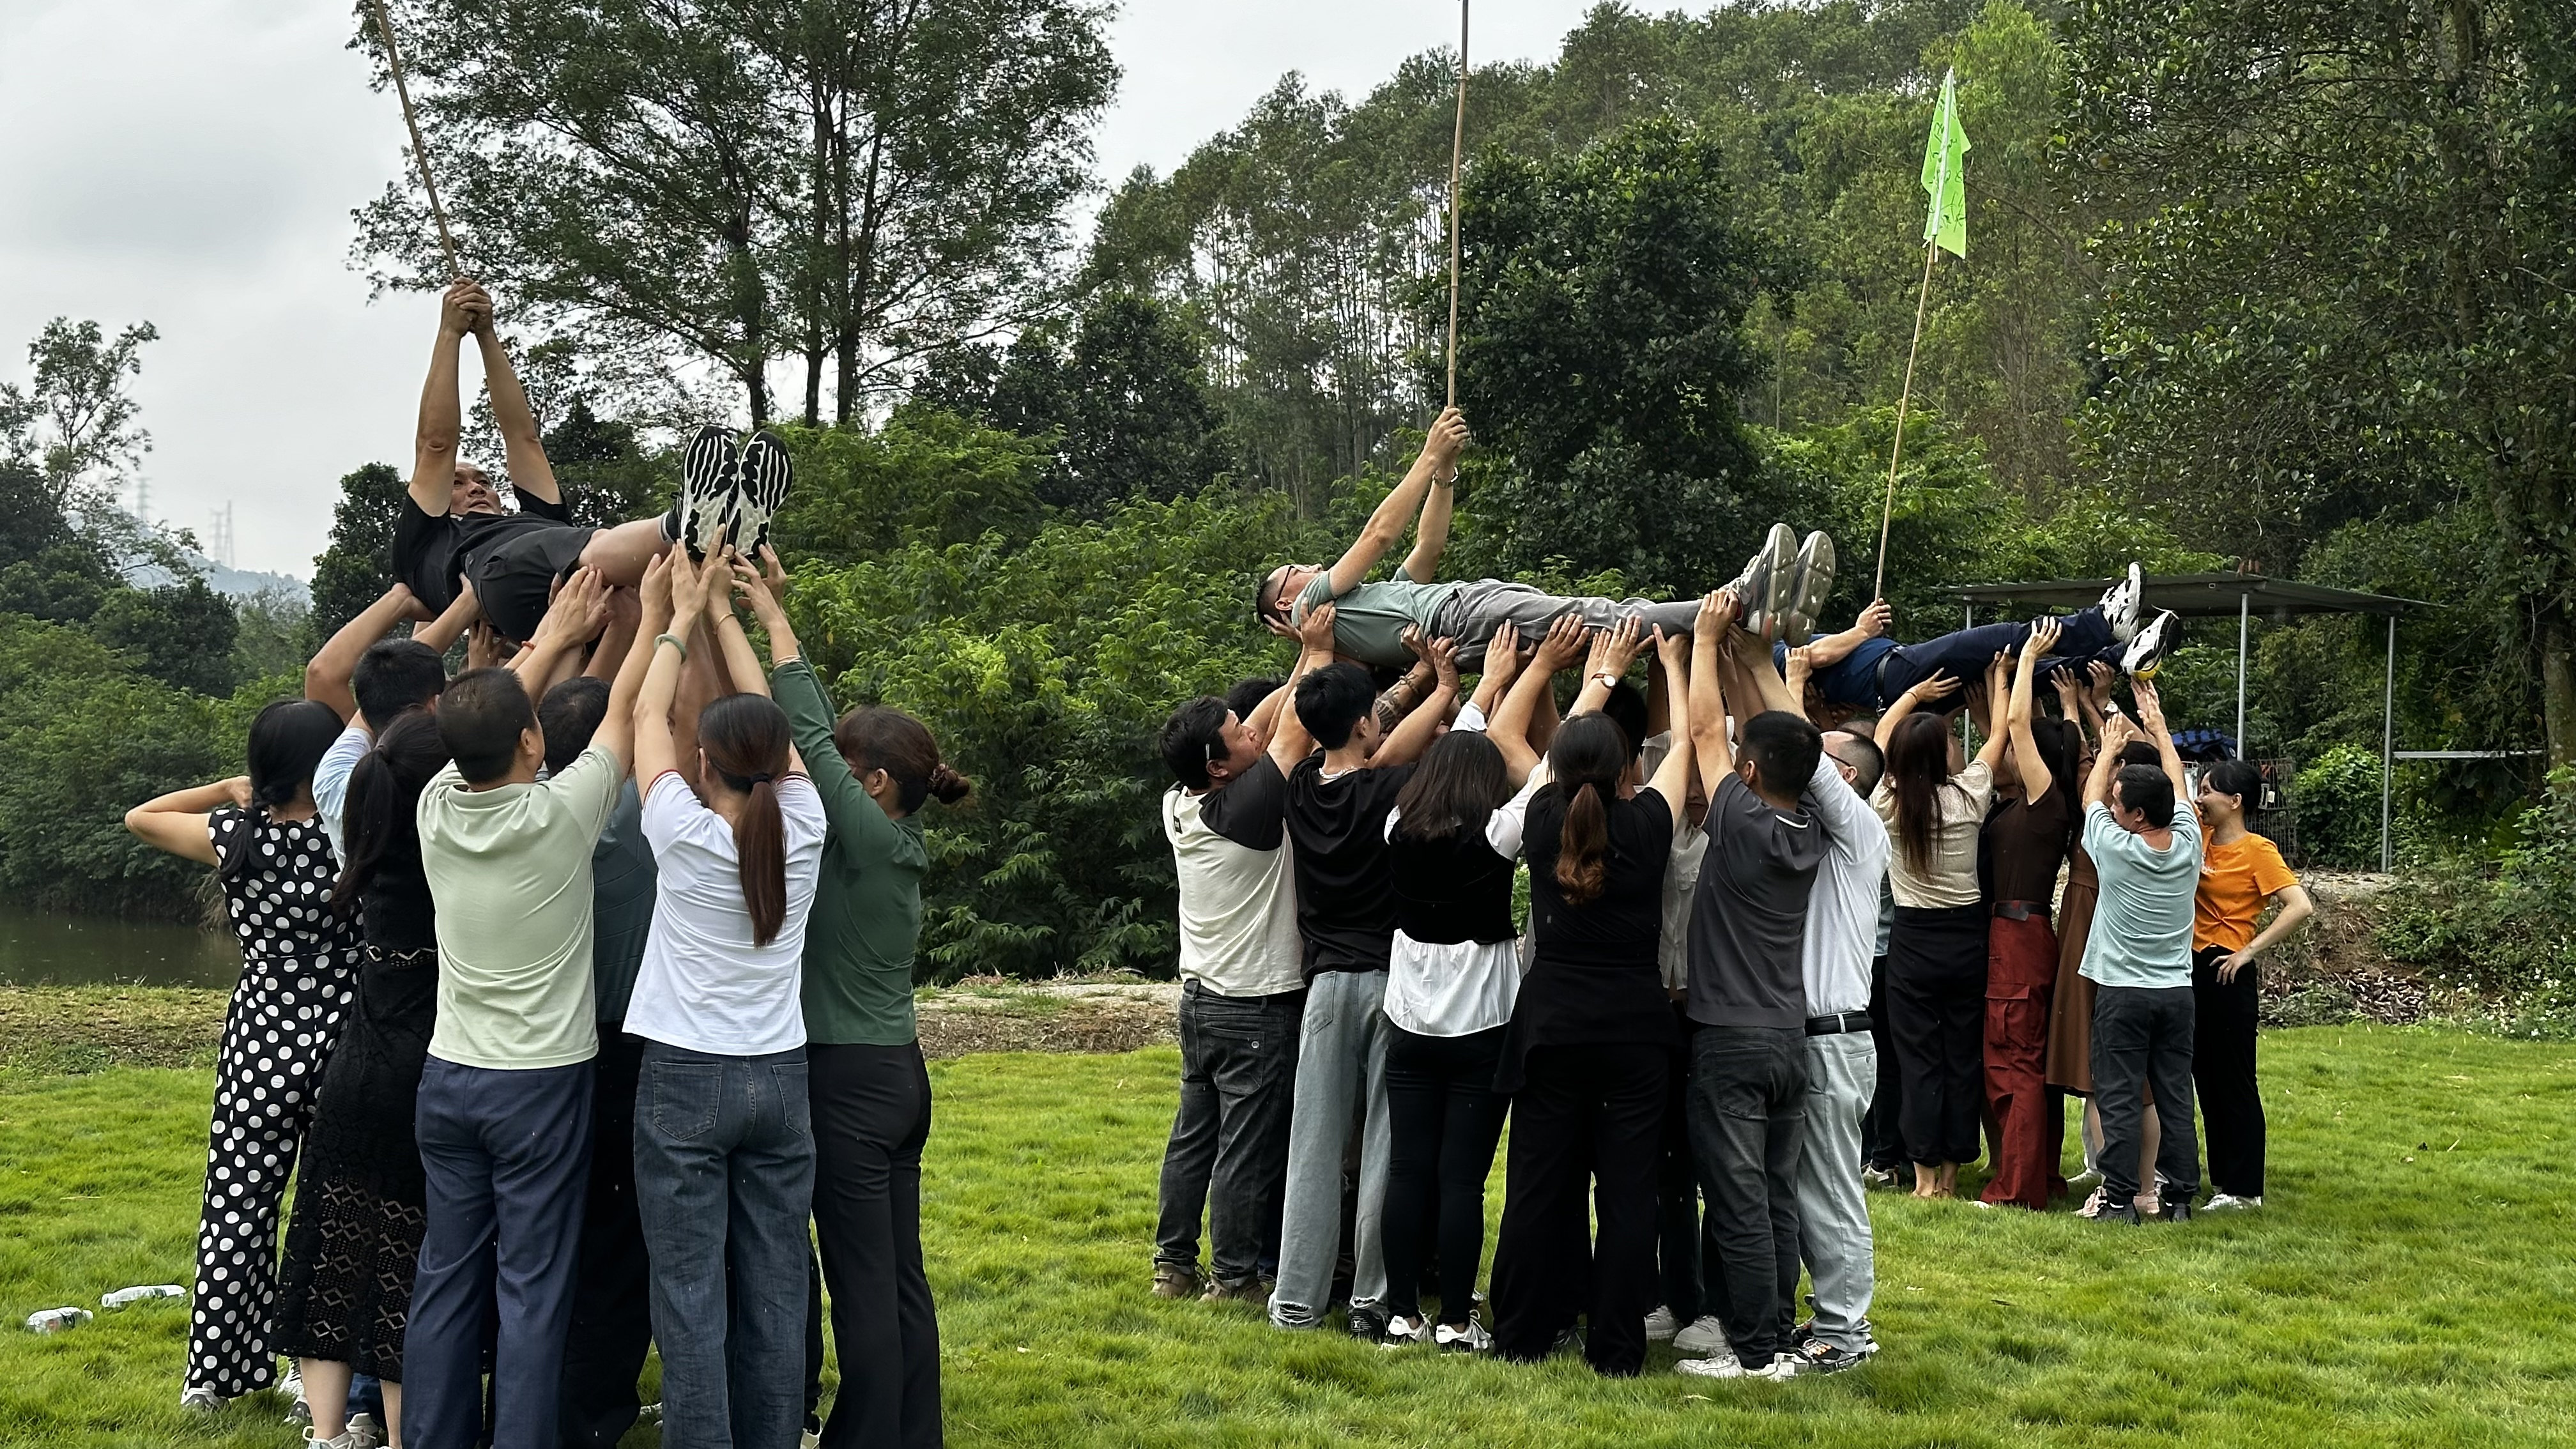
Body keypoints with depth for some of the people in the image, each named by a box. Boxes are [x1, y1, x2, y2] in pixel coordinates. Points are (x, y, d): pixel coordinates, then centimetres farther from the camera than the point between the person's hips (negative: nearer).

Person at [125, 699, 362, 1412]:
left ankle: (214, 1373, 19)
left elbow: (140, 817, 11)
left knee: (239, 1205, 11)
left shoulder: (235, 838, -6)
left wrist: (230, 791, 14)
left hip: (263, 1041, 1)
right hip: (344, 1040, -1)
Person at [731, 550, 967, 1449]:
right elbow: (816, 731, 10)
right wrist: (773, 611, 11)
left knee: (863, 1283, -4)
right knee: (900, 1276, 12)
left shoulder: (867, 834, -13)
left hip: (849, 1079, -9)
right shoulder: (900, 846, 9)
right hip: (899, 1073, 9)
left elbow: (806, 732, -13)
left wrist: (773, 616, -6)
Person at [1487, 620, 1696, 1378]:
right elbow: (1686, 742, 7)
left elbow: (1567, 742, 14)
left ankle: (1522, 1333, 17)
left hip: (1550, 1023, 2)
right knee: (1627, 1187, 3)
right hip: (1633, 1027, -1)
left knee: (1537, 1183, 8)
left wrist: (1599, 678, 29)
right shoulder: (1647, 826, -9)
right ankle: (1617, 1348, 6)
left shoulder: (1545, 820, -5)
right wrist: (1672, 664, 23)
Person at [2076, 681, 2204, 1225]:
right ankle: (2179, 1194, 11)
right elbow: (2177, 786, 13)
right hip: (2177, 991, 4)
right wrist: (2158, 726, 24)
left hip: (2122, 993, -4)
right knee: (2175, 1095, 7)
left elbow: (2091, 795, 4)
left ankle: (2119, 1197, 0)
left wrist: (2111, 746, 20)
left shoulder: (2115, 848, -15)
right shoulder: (2188, 845, -4)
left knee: (2119, 1098, -1)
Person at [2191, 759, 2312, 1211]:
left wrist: (2249, 950, -19)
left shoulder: (2258, 851, -11)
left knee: (2234, 1083, -1)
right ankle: (2222, 1178, 22)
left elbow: (2301, 906, -20)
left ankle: (2244, 1189, 5)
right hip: (2194, 969, 8)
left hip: (2227, 975, -8)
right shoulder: (2202, 835, 8)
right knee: (2206, 1079, 13)